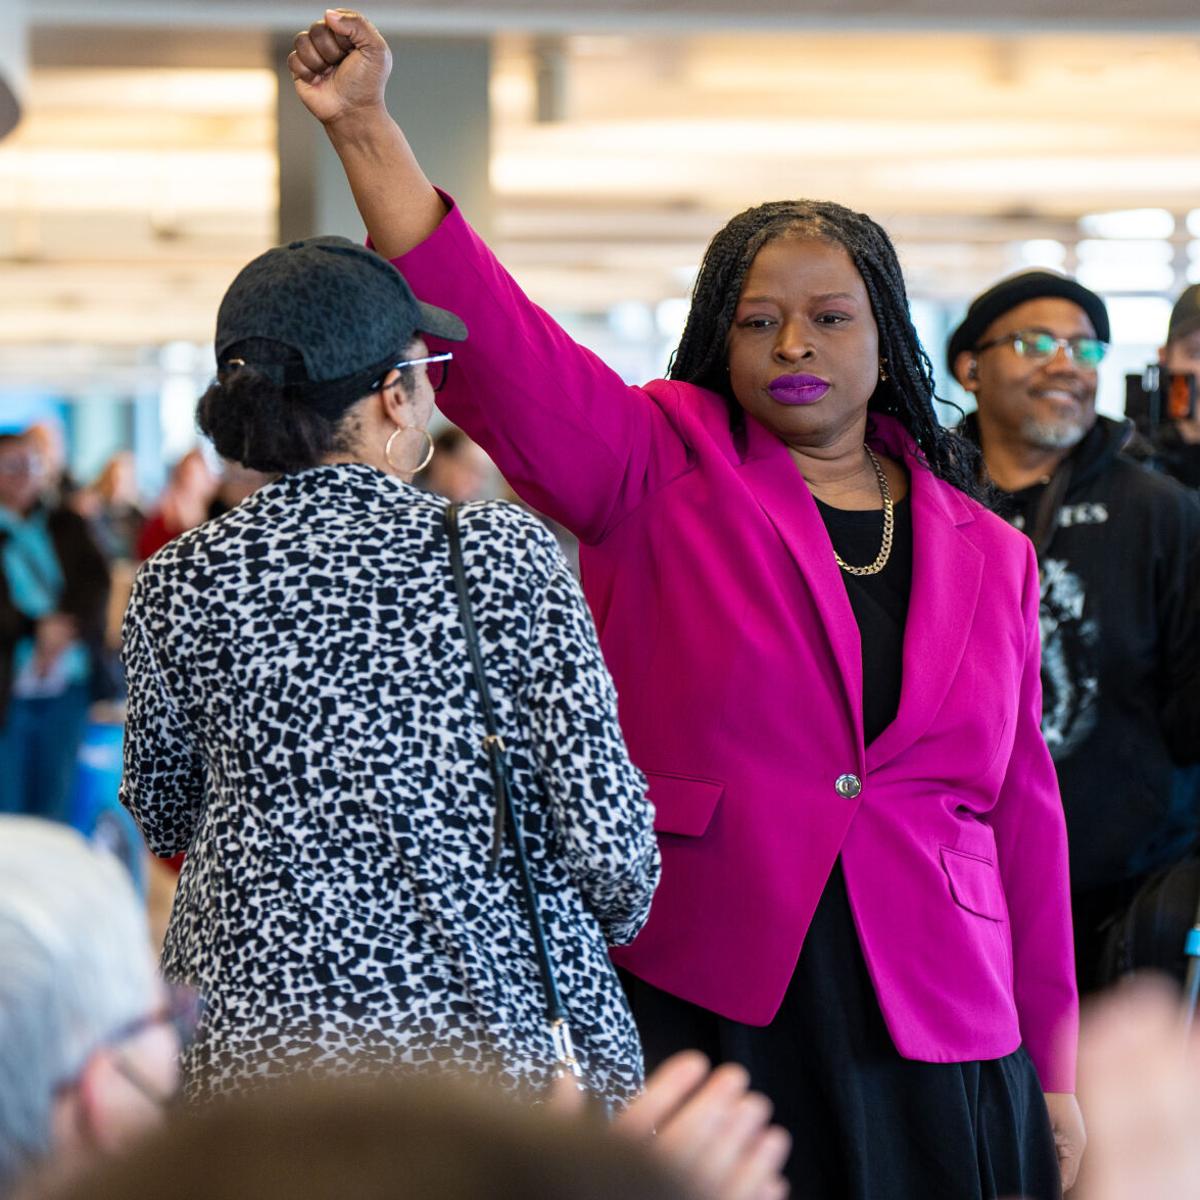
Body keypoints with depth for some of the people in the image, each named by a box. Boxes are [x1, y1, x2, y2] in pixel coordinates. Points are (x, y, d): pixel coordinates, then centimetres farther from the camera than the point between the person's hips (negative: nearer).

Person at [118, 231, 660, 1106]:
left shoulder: (180, 584, -3)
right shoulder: (503, 554, -10)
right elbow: (603, 829, -9)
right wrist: (616, 910, 11)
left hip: (257, 1032, 2)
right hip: (502, 1025, -2)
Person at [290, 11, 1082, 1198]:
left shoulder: (984, 552, 10)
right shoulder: (662, 469, 2)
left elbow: (1022, 813, 11)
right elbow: (488, 333, -10)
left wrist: (1055, 1070, 10)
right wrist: (365, 128, -21)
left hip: (931, 1044, 3)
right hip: (686, 1013, -2)